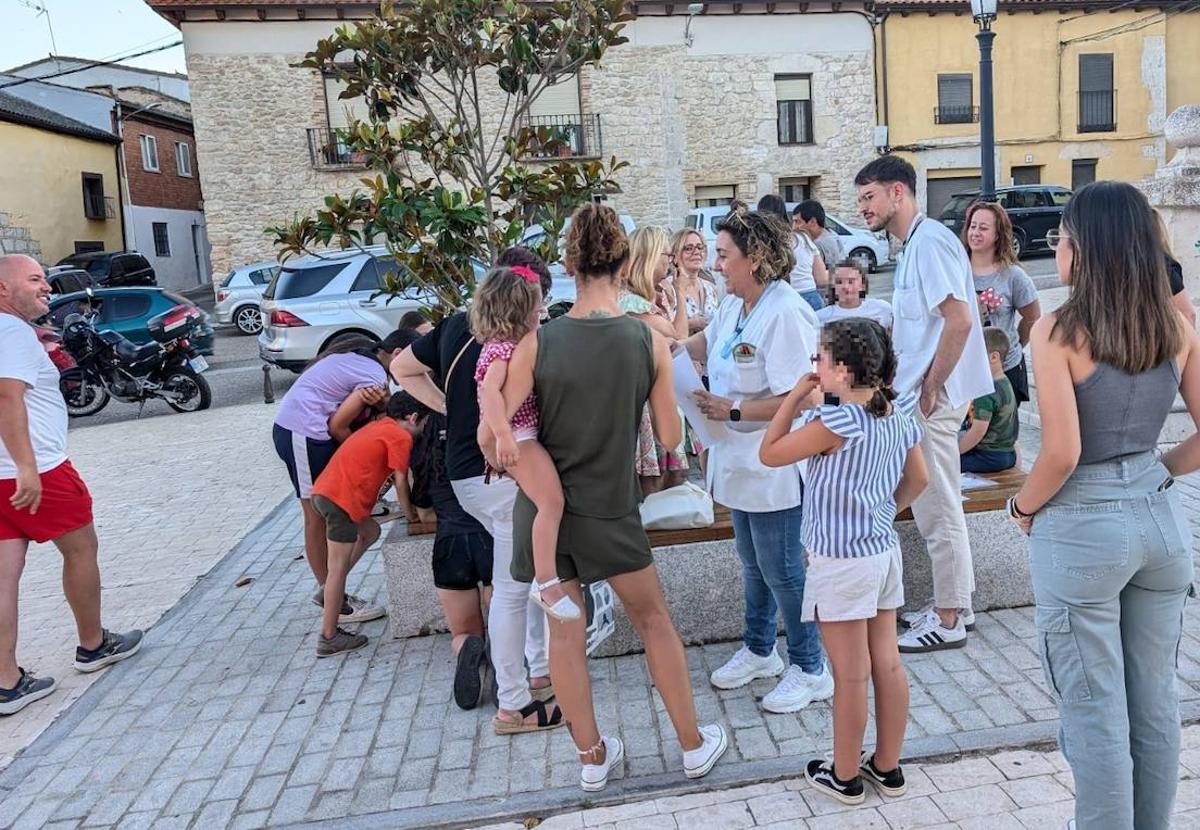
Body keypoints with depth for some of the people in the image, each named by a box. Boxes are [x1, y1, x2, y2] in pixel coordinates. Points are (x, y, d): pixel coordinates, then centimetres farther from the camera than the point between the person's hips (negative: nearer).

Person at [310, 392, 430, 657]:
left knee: (370, 532, 24)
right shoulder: (401, 437, -5)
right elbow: (401, 481, -5)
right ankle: (329, 638, 2)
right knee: (339, 567, -4)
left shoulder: (379, 425, 21)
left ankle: (330, 597, 20)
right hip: (341, 499, -9)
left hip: (324, 489, 9)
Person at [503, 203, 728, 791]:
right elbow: (669, 437, -3)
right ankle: (693, 745, 30)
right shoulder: (648, 340, -10)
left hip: (544, 506, 0)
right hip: (611, 510, 0)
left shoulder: (536, 342, -13)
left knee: (564, 632, 13)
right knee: (653, 618, 18)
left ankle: (592, 757, 28)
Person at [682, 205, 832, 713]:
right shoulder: (733, 305, 5)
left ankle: (810, 671, 22)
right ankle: (759, 651, 40)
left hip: (774, 466, -9)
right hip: (740, 459, 9)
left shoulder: (784, 314, -24)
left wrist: (731, 411, -24)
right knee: (753, 565, 22)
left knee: (782, 571, 3)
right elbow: (706, 344, 23)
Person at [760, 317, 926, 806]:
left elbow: (769, 454, -13)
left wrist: (796, 398, -9)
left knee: (851, 675, 4)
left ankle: (845, 777, 19)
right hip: (885, 550, 8)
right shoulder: (899, 419, 2)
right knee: (888, 665, 14)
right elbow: (918, 479, 15)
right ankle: (887, 767, 28)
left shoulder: (835, 422, -22)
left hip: (842, 561, -8)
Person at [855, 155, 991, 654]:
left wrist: (930, 389, -19)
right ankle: (955, 604, 30)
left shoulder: (929, 241, -16)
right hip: (921, 394, 10)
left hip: (932, 399, -10)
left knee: (937, 510, 0)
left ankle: (948, 621, 13)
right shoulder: (914, 244, 15)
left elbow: (959, 319, -23)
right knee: (937, 506, 17)